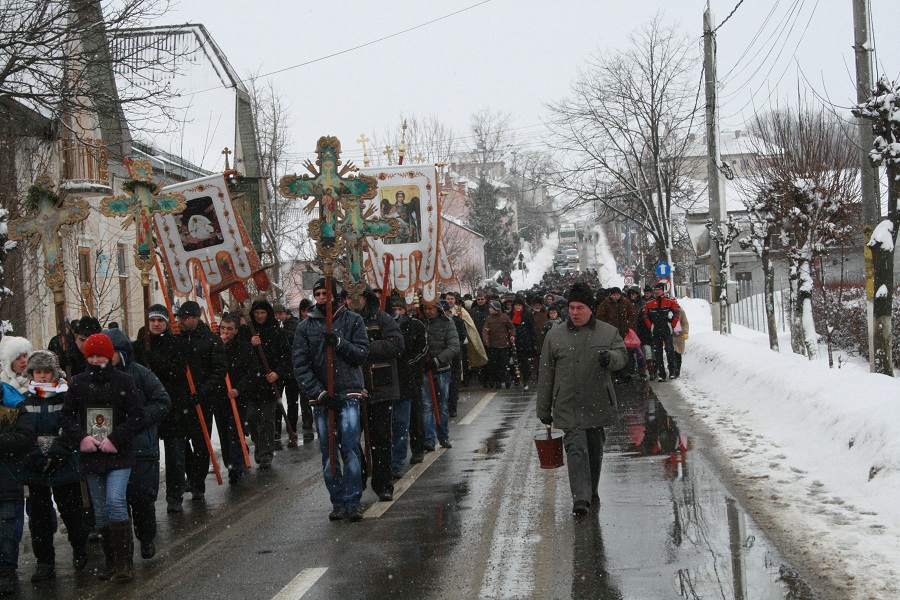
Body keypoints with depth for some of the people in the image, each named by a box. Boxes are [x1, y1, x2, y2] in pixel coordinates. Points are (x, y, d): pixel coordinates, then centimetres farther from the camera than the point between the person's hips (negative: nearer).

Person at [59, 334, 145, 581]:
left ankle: (123, 561, -13)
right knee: (100, 510, 9)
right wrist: (80, 438, -9)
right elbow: (66, 415, 7)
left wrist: (115, 439, -14)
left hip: (119, 454, -4)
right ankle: (110, 562, 18)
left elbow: (137, 416, -4)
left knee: (115, 501, -19)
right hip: (91, 455, 4)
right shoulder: (78, 382, 6)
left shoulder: (124, 381, -3)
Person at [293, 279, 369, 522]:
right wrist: (319, 392, -10)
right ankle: (338, 502, 10)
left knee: (350, 447, -9)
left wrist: (338, 342, -17)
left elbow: (362, 353, -1)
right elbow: (300, 366, 2)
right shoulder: (305, 327, 8)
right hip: (320, 397, 2)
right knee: (328, 452, 3)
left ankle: (352, 502, -7)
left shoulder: (353, 320, 6)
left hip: (348, 393, -2)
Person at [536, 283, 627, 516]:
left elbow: (622, 356, -4)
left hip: (597, 405, 2)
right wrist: (543, 409, 7)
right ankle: (580, 497, -17)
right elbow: (546, 375, 6)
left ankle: (591, 490, 32)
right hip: (568, 407, -2)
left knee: (595, 449, 14)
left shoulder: (608, 332, 5)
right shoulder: (555, 336, 4)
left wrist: (609, 357, -29)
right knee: (576, 448, -12)